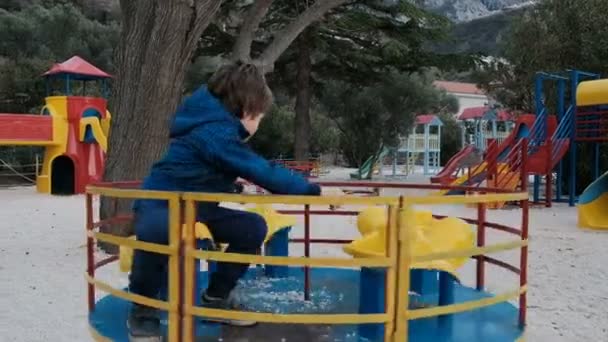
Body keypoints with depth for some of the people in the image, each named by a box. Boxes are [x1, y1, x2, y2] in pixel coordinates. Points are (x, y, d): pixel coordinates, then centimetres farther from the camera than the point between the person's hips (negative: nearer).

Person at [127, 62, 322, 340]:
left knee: (253, 227, -2)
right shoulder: (215, 132, -27)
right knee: (158, 231, -44)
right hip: (159, 207, -9)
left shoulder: (217, 125, 4)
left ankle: (216, 297, 11)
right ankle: (142, 310, -18)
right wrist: (312, 190, -25)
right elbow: (263, 172, -31)